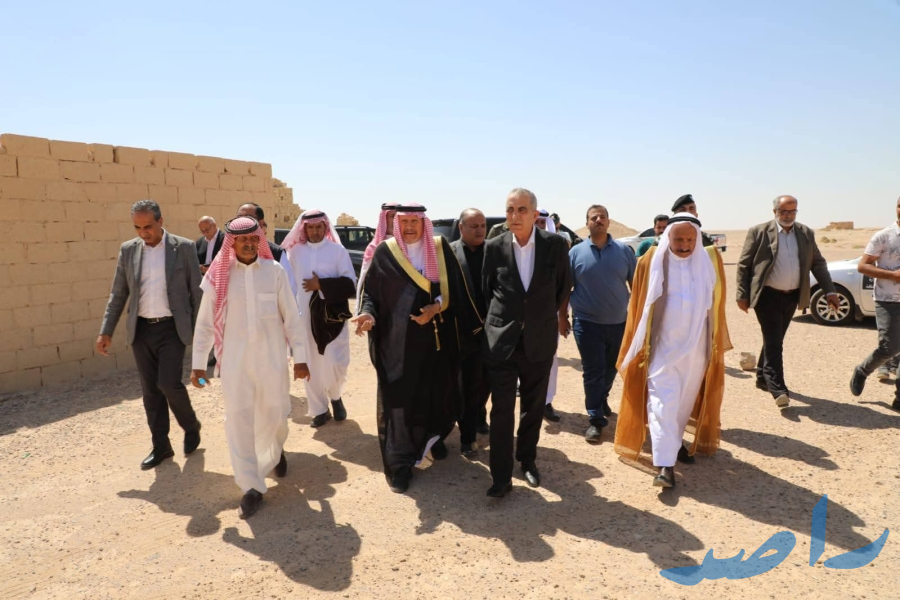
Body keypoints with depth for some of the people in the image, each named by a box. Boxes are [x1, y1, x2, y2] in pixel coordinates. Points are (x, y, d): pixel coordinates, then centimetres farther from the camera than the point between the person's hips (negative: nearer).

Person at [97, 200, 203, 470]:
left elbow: (196, 291, -2)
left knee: (168, 383, -11)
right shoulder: (128, 250, 5)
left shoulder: (184, 247, -4)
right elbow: (118, 294, 9)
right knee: (150, 390, 8)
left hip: (172, 329, -4)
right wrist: (106, 331, 4)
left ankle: (191, 426, 17)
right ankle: (161, 446, 21)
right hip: (141, 330, 4)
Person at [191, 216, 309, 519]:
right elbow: (205, 322, 3)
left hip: (272, 357, 0)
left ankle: (275, 452, 45)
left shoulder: (274, 271, -3)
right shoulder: (218, 275, -2)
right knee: (239, 421, 1)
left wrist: (300, 357, -1)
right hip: (235, 360, 0)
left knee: (274, 415, 10)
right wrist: (198, 363, 3)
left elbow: (291, 317, 0)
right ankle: (251, 486, 14)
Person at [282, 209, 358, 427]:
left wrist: (322, 285, -14)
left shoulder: (338, 250, -1)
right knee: (311, 365, 7)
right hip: (304, 315, 3)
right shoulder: (295, 252, 7)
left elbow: (350, 283, -6)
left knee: (335, 363, -6)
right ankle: (319, 410, 21)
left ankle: (335, 396, 25)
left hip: (332, 314, -2)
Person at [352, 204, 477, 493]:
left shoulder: (440, 248, 1)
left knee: (436, 391, 15)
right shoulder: (385, 252, -2)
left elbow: (454, 289, 0)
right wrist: (368, 314, -20)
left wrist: (436, 307, -17)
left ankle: (434, 438, 41)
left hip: (435, 337, 2)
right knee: (398, 396, 0)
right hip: (397, 339, -2)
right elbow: (371, 292, -1)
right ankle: (399, 462, 11)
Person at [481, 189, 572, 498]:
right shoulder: (494, 247, -5)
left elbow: (564, 286, 8)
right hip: (502, 340, -1)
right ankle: (501, 476, 9)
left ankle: (527, 460, 34)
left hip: (540, 340, 1)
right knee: (502, 410, -1)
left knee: (533, 408, 14)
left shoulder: (555, 244, -6)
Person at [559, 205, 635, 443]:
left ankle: (602, 399, 44)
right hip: (587, 322, -2)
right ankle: (596, 419, 10)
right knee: (592, 372, 1)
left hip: (619, 322, 2)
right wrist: (562, 317, 2)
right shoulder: (576, 252, -2)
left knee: (610, 368, 18)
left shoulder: (624, 251, 1)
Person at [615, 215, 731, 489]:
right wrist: (641, 344, 0)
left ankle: (675, 442, 37)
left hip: (696, 346, 3)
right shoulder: (652, 262, -9)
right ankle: (664, 464, -9)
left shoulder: (710, 262, -2)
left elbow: (716, 305, 8)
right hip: (663, 346, -3)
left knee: (686, 400, 16)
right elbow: (640, 305, -2)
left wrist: (717, 344, 12)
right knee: (663, 401, -8)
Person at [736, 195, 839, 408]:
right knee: (773, 343, -8)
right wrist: (742, 295, -8)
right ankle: (778, 389, -7)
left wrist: (829, 290, 2)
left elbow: (818, 263, 12)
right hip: (768, 296, -5)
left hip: (792, 297, 5)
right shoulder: (759, 232, -6)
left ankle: (763, 378, 30)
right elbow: (744, 265, -5)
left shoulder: (806, 233, 8)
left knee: (774, 341, 15)